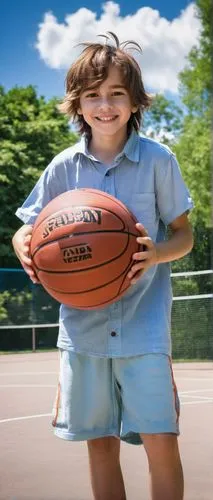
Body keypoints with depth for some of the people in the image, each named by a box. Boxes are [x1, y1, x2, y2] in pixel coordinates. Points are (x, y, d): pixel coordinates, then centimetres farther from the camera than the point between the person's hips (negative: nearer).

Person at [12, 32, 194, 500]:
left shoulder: (158, 159, -4)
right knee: (101, 444, 8)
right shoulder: (63, 167, 1)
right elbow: (26, 231, 9)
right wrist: (27, 250, -15)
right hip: (83, 324, 2)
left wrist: (157, 252, -20)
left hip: (144, 322, -2)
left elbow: (184, 234, 3)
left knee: (160, 440, -11)